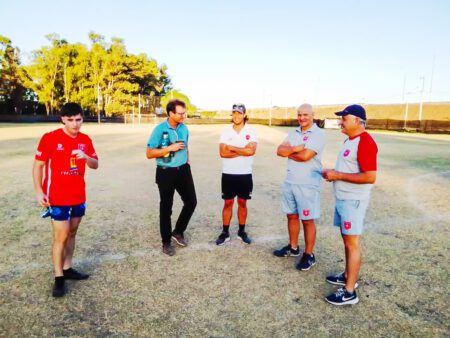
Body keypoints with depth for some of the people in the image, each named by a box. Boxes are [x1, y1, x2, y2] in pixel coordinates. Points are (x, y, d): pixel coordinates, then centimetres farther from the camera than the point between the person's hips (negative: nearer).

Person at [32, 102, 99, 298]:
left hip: (79, 197, 5)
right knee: (61, 237, -2)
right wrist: (39, 191, -13)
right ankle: (58, 278, 11)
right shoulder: (50, 138, -10)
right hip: (58, 198, -5)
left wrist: (86, 157, -14)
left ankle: (67, 269, 29)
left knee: (72, 234, 15)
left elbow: (95, 165, 8)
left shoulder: (85, 140, 3)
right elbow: (38, 165, -6)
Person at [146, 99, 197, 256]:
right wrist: (170, 148, -20)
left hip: (183, 170, 5)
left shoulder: (184, 128, 2)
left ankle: (178, 232, 30)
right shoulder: (159, 129, -14)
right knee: (166, 208, 6)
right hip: (166, 172, -5)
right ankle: (166, 242, 23)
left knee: (191, 202, 9)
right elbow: (149, 153, -13)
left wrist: (187, 161, 11)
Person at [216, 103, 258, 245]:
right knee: (228, 203, 8)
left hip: (245, 174, 0)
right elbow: (223, 153, -12)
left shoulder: (251, 131, -4)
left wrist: (232, 148, -13)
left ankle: (242, 232, 25)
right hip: (228, 174, 0)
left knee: (242, 203, 12)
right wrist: (243, 151, -15)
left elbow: (251, 151, -19)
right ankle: (225, 232, 19)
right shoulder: (226, 131, -1)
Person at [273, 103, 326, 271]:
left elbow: (305, 156, -23)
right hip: (290, 182, 7)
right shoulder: (294, 133, 11)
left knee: (307, 220, 2)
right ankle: (293, 247, 33)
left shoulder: (318, 134, -11)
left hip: (308, 184, -7)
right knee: (292, 216, 17)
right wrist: (296, 148, -16)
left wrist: (289, 153, -5)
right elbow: (279, 150, 0)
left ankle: (309, 255, 15)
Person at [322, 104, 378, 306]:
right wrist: (333, 174, 5)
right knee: (346, 240, 18)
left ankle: (350, 292, 6)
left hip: (353, 201, -10)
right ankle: (348, 276, 33)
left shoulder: (365, 143, -19)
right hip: (343, 198, 10)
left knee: (352, 243, -3)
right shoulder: (350, 140, 14)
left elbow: (370, 177, -25)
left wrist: (338, 175, -21)